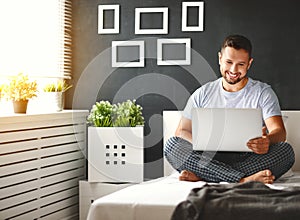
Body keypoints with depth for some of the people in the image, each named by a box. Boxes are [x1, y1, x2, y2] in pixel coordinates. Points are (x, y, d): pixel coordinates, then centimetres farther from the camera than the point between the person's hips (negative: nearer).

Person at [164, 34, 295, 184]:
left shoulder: (263, 92, 7)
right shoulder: (203, 94, 13)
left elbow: (279, 131, -6)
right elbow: (182, 131, 9)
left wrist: (267, 141, -33)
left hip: (250, 159, -1)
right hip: (211, 159, 1)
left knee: (286, 150, -30)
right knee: (171, 145, -24)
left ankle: (202, 176, -33)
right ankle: (245, 180, -36)